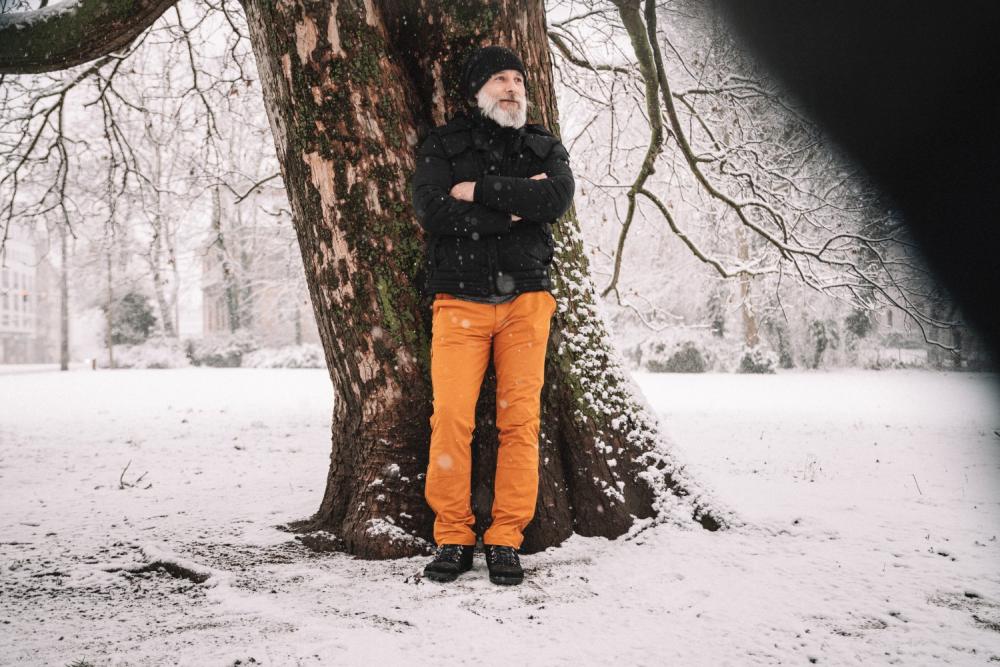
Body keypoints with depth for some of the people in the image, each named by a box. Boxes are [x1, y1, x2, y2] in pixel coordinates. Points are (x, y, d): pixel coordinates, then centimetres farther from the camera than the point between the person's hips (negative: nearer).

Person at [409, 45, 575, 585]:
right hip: (459, 301, -2)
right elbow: (432, 210, -11)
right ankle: (453, 539, 2)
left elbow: (558, 197, -8)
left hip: (526, 299, 2)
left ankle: (505, 541, 5)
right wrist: (513, 209, -9)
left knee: (520, 419, -4)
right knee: (451, 418, -11)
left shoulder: (544, 147, 15)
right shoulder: (442, 145, 9)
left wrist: (479, 191, -11)